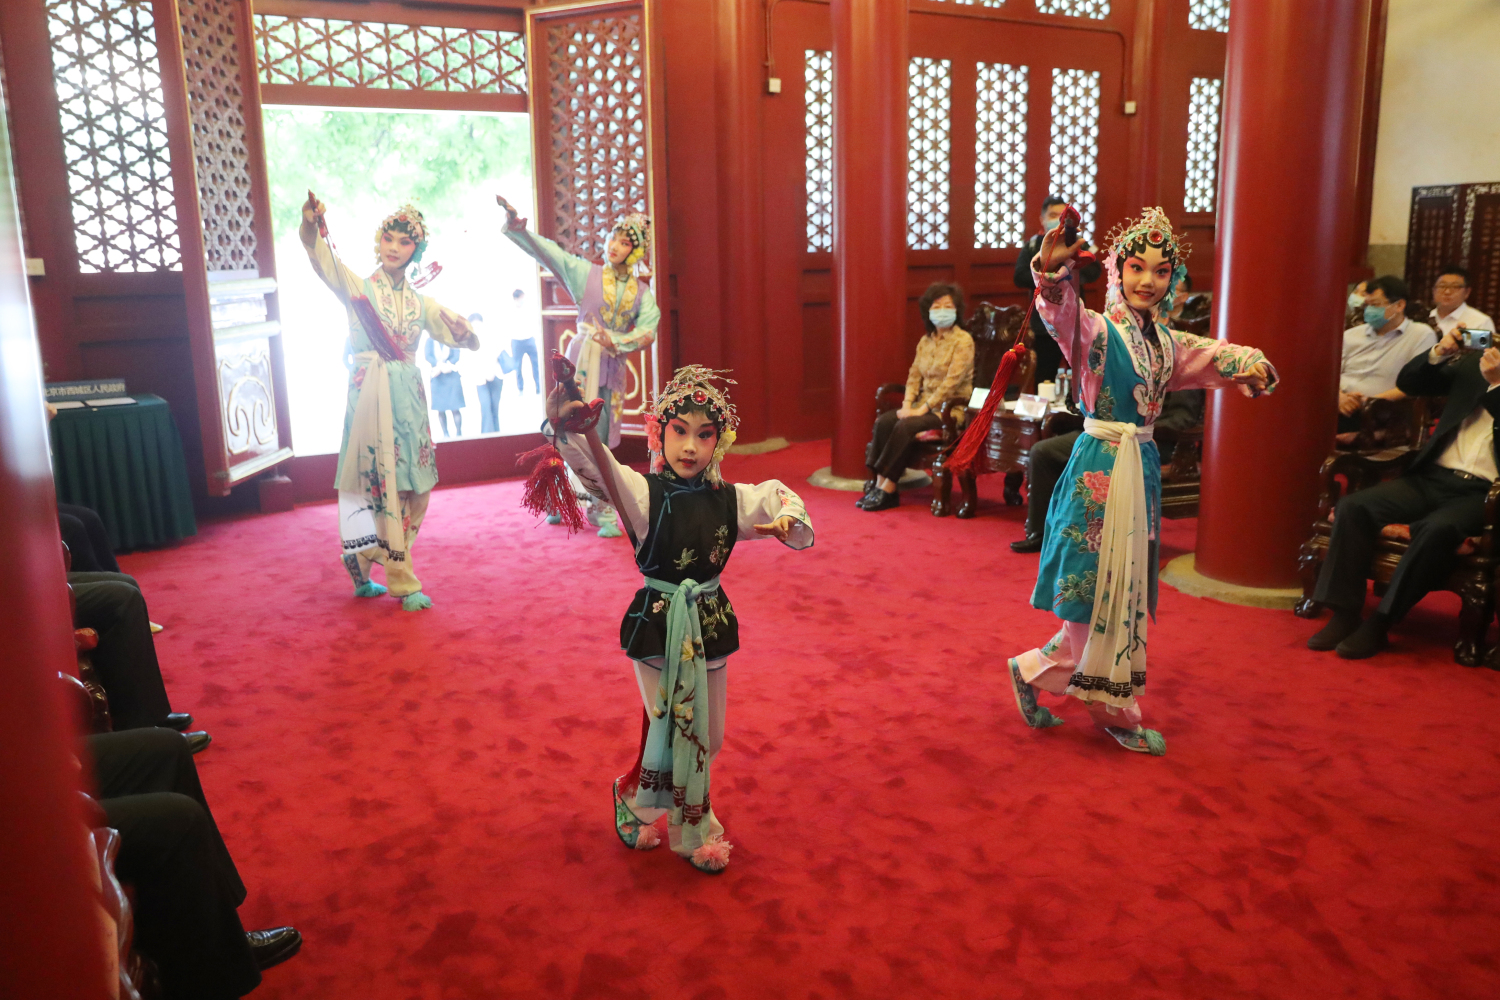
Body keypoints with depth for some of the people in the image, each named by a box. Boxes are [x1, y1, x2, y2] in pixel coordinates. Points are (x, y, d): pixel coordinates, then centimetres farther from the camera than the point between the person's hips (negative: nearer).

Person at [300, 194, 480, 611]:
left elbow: (470, 342, 11)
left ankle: (363, 558, 26)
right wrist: (311, 222, -35)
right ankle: (402, 582, 5)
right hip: (371, 394, -5)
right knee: (388, 485, -4)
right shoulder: (357, 288, 2)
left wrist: (462, 331, -12)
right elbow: (318, 252, -15)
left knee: (417, 487, 6)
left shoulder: (421, 303, 13)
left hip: (410, 396, 5)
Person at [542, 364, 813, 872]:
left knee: (706, 735, 15)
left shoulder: (730, 499, -1)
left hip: (710, 623, 4)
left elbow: (782, 501, 15)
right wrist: (565, 431, -52)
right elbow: (597, 469, -32)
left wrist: (788, 519, -9)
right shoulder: (644, 491, -14)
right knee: (669, 730, 1)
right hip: (658, 623, -4)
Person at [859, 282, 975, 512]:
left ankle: (887, 490, -21)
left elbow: (952, 381, -17)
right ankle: (878, 483, -19)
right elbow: (914, 376, 11)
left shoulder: (963, 341, -8)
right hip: (924, 405, 7)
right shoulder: (925, 341, 14)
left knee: (905, 427, -29)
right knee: (883, 421, -18)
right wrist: (908, 405, -7)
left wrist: (922, 409, -20)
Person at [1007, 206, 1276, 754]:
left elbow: (1216, 357, 20)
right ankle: (1030, 669, 19)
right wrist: (1053, 271, -52)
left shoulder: (1165, 341, 11)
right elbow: (1062, 314, -32)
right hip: (1101, 468, -7)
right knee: (1098, 593, -3)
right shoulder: (1097, 330, -11)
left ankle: (1115, 713, 24)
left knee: (1129, 596, 13)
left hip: (1142, 467, 7)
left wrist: (1251, 365, -2)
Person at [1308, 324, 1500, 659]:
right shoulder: (1472, 361, 15)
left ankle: (1380, 623, -23)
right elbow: (1407, 383, 14)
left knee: (1437, 528, -36)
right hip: (1431, 477, 5)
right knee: (1353, 506, -20)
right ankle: (1345, 615, -15)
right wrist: (1439, 353, -2)